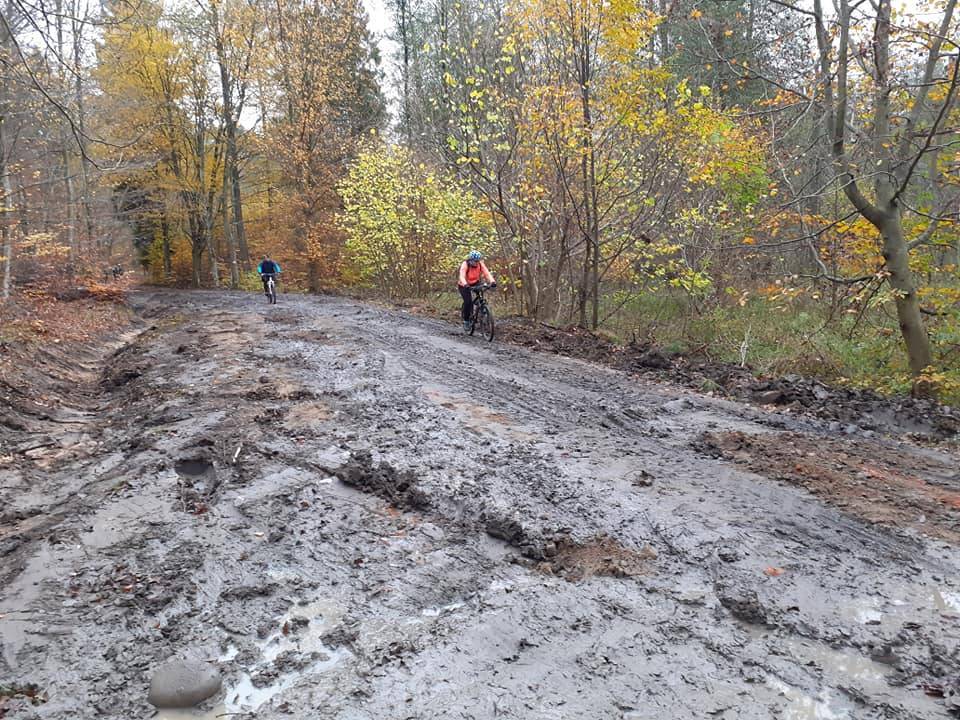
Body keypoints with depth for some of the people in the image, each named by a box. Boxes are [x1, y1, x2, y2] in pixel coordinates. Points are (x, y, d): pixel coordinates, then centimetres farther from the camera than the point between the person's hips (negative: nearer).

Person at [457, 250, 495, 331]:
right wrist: (465, 285, -61)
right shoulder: (465, 264, -28)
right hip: (464, 285, -4)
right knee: (468, 301, -20)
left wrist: (492, 281, -48)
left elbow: (487, 273, -29)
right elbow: (462, 276, -42)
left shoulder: (480, 264, -18)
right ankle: (466, 321, -4)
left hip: (475, 283, 4)